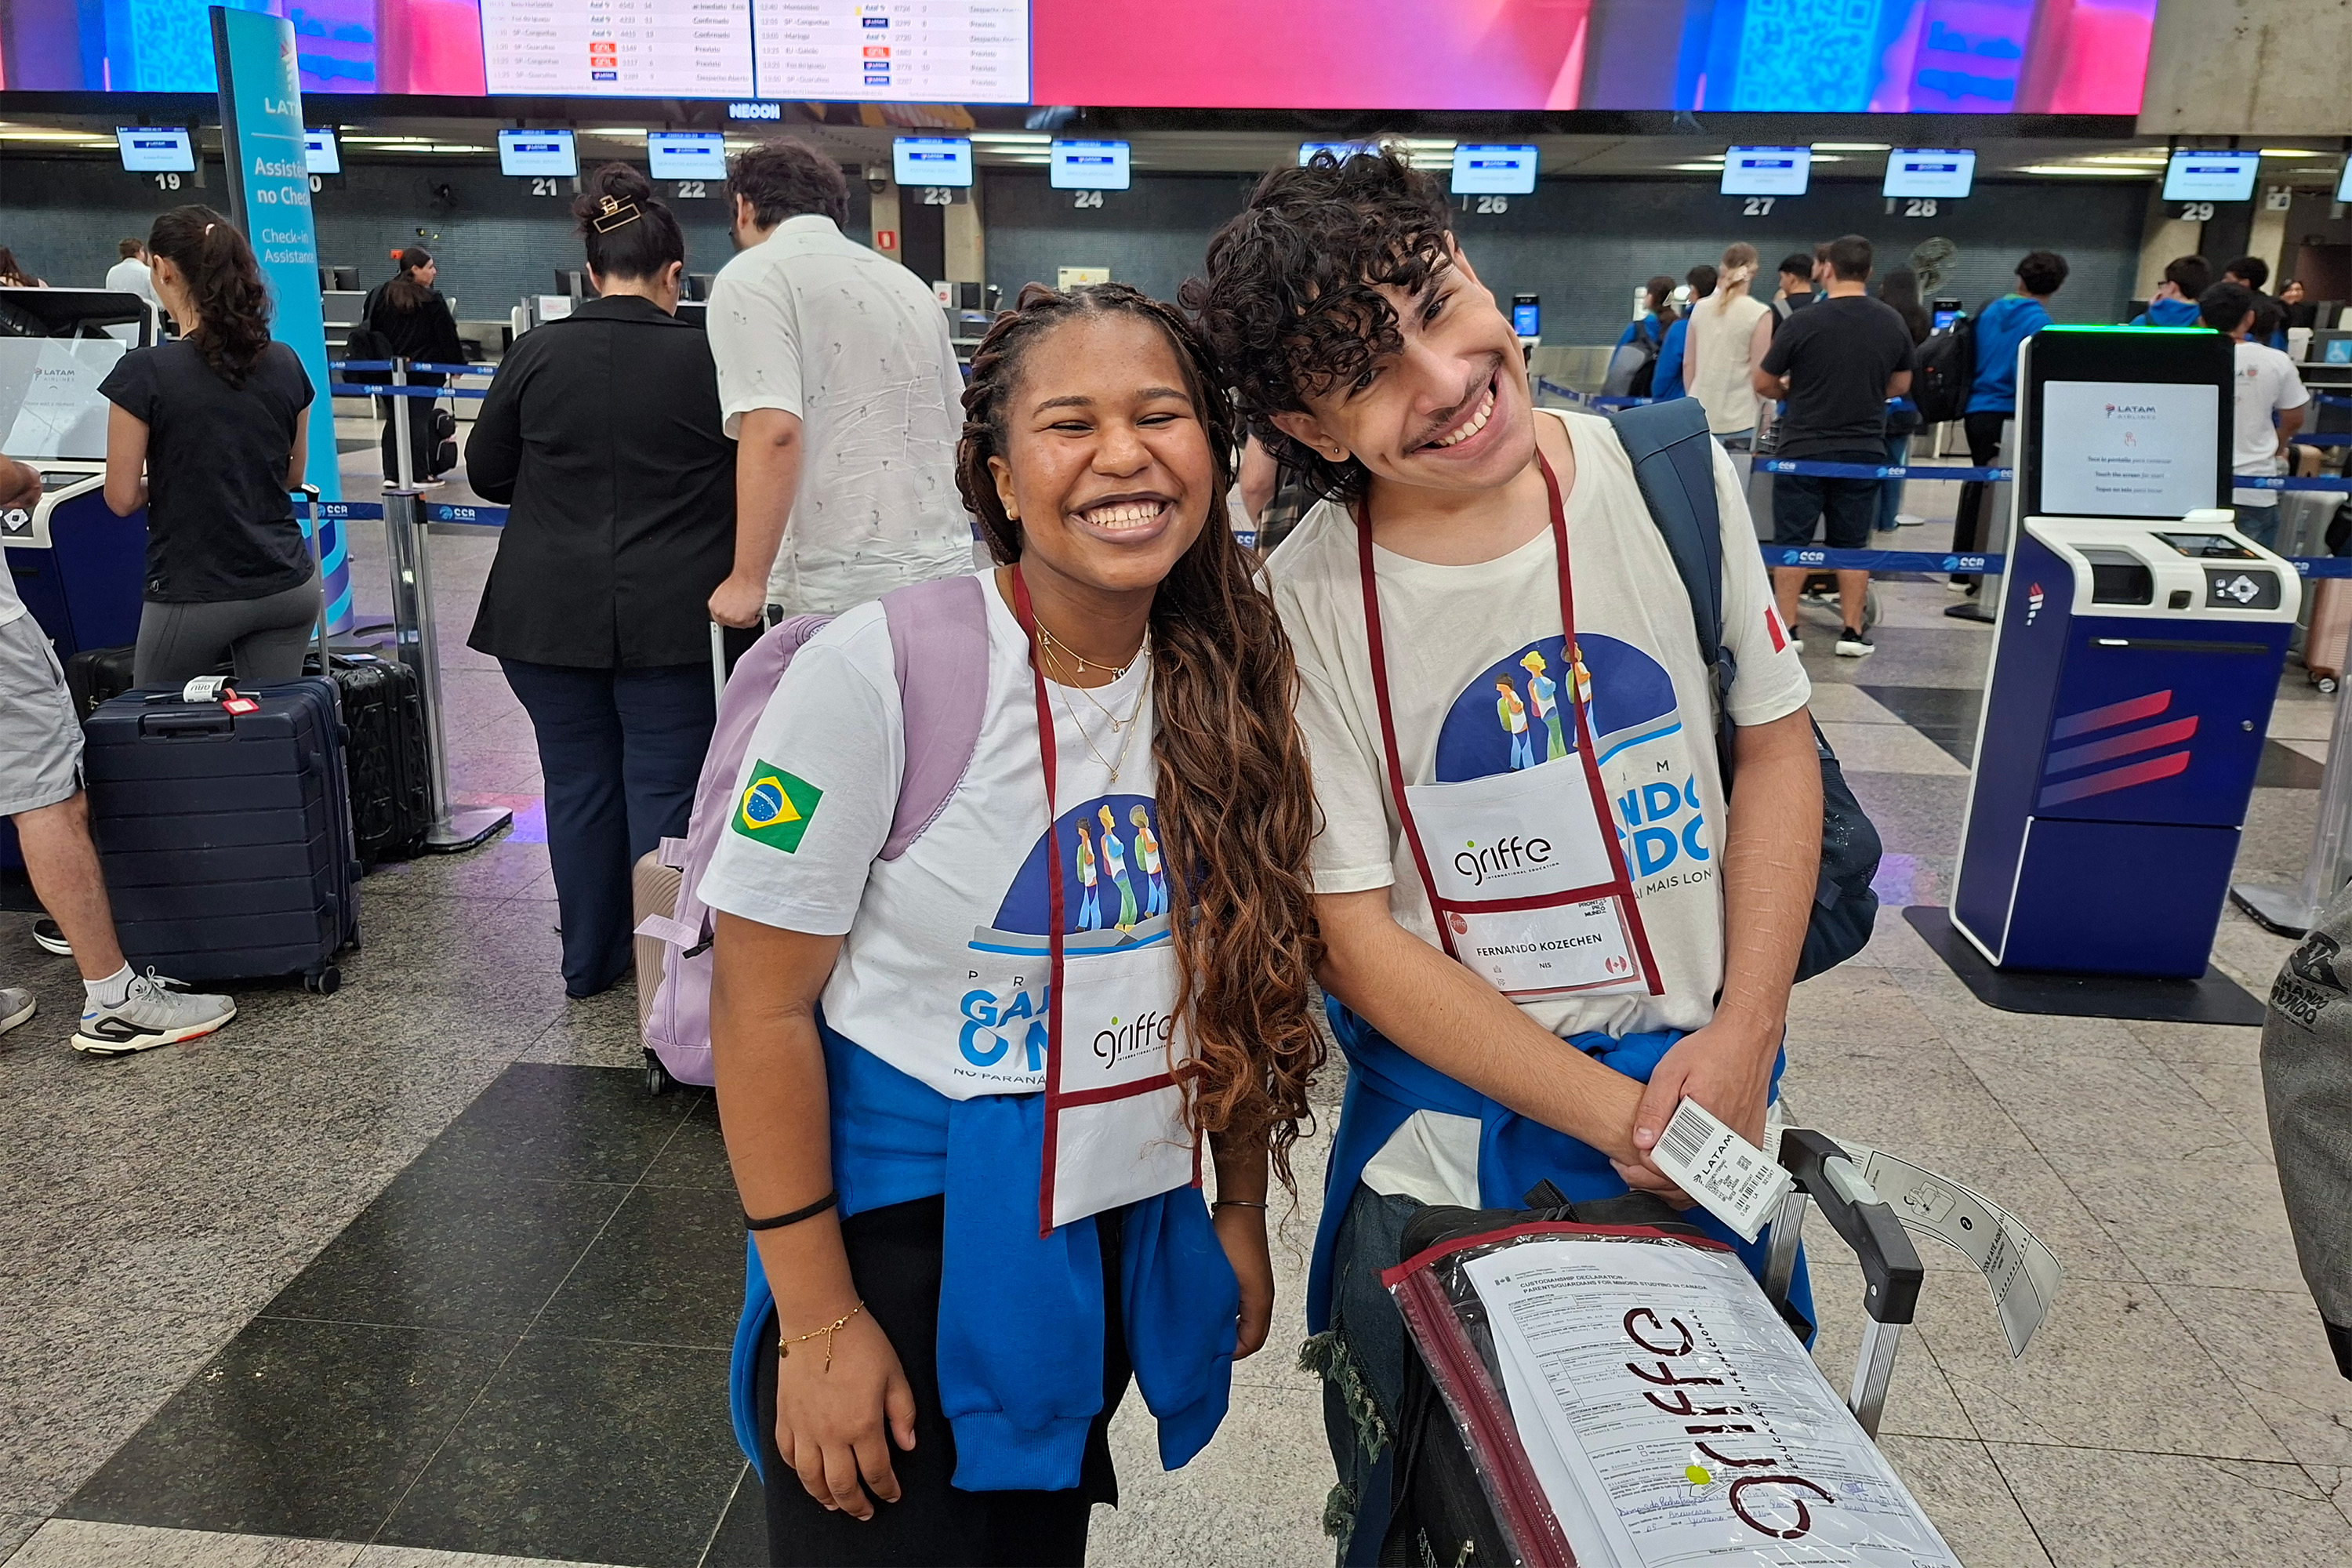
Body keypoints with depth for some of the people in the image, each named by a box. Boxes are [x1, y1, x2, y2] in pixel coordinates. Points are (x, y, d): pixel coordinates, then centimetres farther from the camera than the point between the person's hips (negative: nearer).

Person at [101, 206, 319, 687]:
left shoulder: (144, 372, -13)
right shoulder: (285, 365, 1)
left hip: (195, 596, -4)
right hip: (287, 587, 4)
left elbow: (122, 498, -7)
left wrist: (164, 479, 13)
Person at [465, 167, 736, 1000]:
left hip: (551, 613, 3)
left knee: (579, 781, 13)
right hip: (670, 617, -2)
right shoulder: (705, 357, -8)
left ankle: (591, 960, 26)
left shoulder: (535, 352, -2)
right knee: (665, 785, 4)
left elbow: (486, 471, 8)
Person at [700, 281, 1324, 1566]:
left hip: (1126, 1223, 4)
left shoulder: (1231, 687, -7)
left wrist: (1242, 1212, 8)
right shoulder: (874, 671, -20)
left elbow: (1241, 982, 5)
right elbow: (763, 1006, -15)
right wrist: (817, 1322, -12)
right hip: (904, 1231, -4)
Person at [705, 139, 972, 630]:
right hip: (947, 568, 7)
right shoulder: (909, 283, 20)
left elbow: (775, 431, -17)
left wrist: (748, 580, -15)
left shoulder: (750, 278, -3)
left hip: (841, 590, -7)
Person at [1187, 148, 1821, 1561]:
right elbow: (1360, 940, -13)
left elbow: (1777, 748, 1)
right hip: (1451, 1149, -2)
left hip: (1710, 1105, 3)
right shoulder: (1308, 607, -16)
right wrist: (1618, 1120, -18)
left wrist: (1743, 1041, -9)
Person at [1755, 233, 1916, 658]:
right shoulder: (1893, 324, 2)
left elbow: (1763, 385, -4)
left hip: (1804, 449, -3)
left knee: (1791, 542, 5)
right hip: (1865, 450, 3)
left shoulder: (1802, 323, -12)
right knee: (1853, 544, 10)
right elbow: (1901, 386, 14)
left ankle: (1786, 629, 5)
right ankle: (1853, 631, 11)